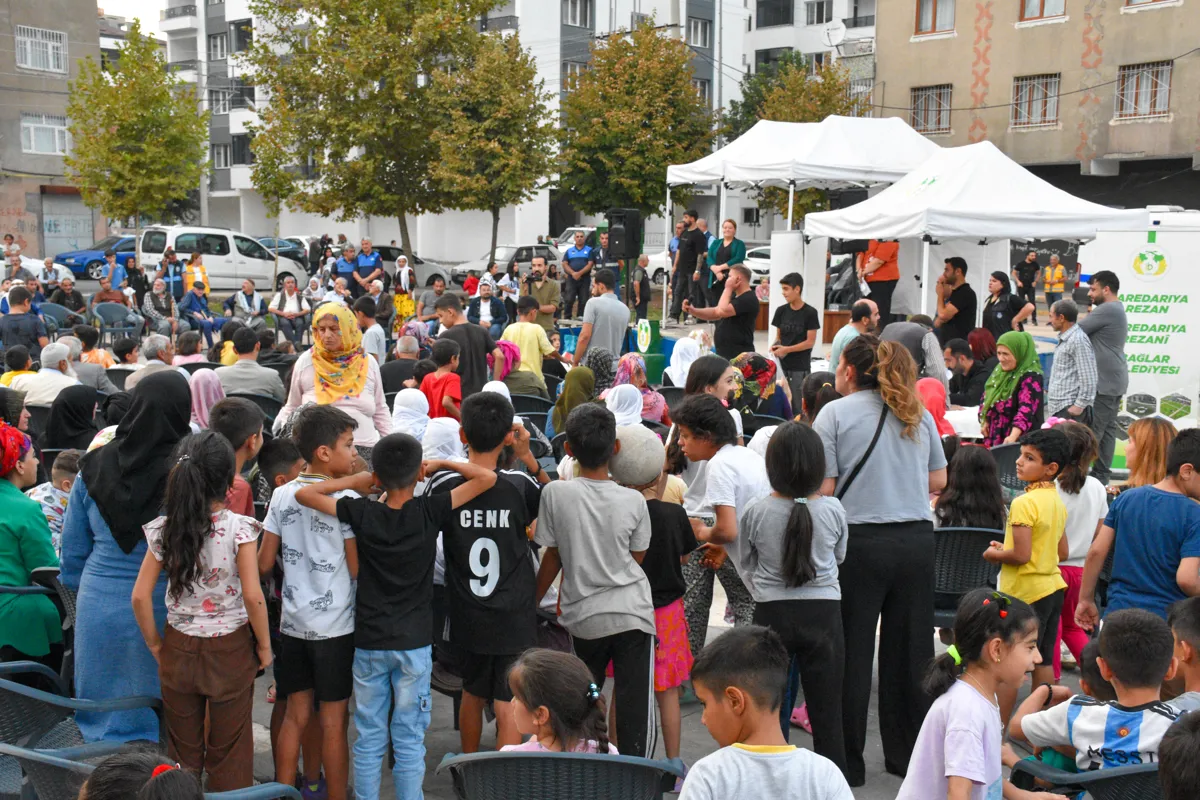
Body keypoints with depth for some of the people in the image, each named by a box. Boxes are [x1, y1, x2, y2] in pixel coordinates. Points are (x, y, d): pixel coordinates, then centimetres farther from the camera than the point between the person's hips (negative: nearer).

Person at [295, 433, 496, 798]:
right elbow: (487, 477, -8)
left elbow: (303, 493, 0)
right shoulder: (429, 512, -11)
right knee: (409, 741, 6)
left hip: (369, 643, 1)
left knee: (369, 740, 11)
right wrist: (442, 464, 2)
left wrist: (354, 480, 3)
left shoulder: (363, 513, -8)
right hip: (414, 644, -1)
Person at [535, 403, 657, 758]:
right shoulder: (633, 501, -7)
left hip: (582, 617, 1)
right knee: (635, 704, 2)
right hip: (632, 612, -1)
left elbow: (552, 558, 0)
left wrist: (533, 601, 15)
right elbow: (637, 558, 6)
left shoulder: (555, 493, -9)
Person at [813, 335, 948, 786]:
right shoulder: (918, 414, 11)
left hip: (862, 541, -4)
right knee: (909, 649, 12)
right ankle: (908, 754, 22)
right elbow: (939, 481, 16)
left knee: (852, 651, 4)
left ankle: (847, 762, 10)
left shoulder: (836, 413, -4)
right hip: (917, 539, 4)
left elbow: (824, 487, -10)